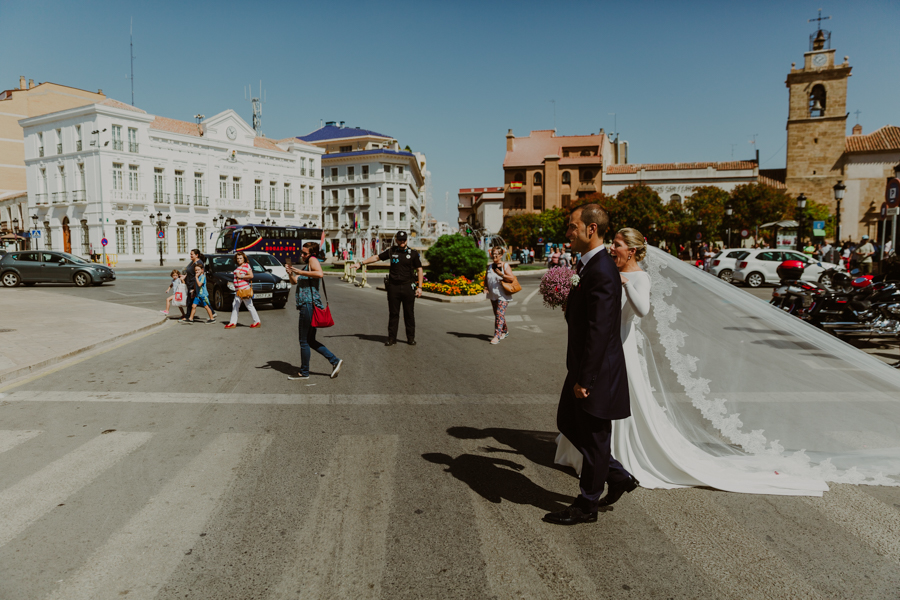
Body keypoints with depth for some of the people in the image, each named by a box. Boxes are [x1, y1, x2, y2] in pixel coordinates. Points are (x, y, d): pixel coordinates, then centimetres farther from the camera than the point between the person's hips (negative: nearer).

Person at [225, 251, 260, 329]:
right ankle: (233, 323, 10)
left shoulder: (246, 265, -7)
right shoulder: (238, 267, 19)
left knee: (249, 306, -5)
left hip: (244, 289, -9)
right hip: (238, 290, 9)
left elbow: (251, 276, -17)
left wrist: (241, 276, -15)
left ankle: (257, 322, 2)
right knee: (235, 306, 7)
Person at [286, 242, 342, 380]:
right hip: (306, 306, 10)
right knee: (310, 341, 15)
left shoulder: (313, 260, -7)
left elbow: (320, 274, -28)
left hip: (309, 304, -10)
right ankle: (335, 361, 15)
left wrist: (301, 272, -22)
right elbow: (294, 281, 24)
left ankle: (304, 373, 10)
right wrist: (290, 273, 5)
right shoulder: (307, 265, 22)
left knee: (304, 341, 0)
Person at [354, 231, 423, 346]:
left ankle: (411, 338, 13)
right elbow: (376, 257, 14)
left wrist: (419, 287, -2)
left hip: (408, 287, -1)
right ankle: (392, 338, 10)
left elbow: (419, 270, 5)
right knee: (393, 313, 3)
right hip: (393, 286, 1)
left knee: (409, 314, 3)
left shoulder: (413, 253, 4)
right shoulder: (391, 251, 8)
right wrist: (361, 263, 10)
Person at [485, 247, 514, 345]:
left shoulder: (505, 266, -5)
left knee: (499, 314, -15)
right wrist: (485, 287, 1)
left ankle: (497, 336, -18)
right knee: (498, 314, 14)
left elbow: (512, 278, -13)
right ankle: (505, 331, 33)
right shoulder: (490, 266, 12)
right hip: (493, 295, 7)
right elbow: (486, 279, 19)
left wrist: (501, 274, -25)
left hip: (503, 295, -7)